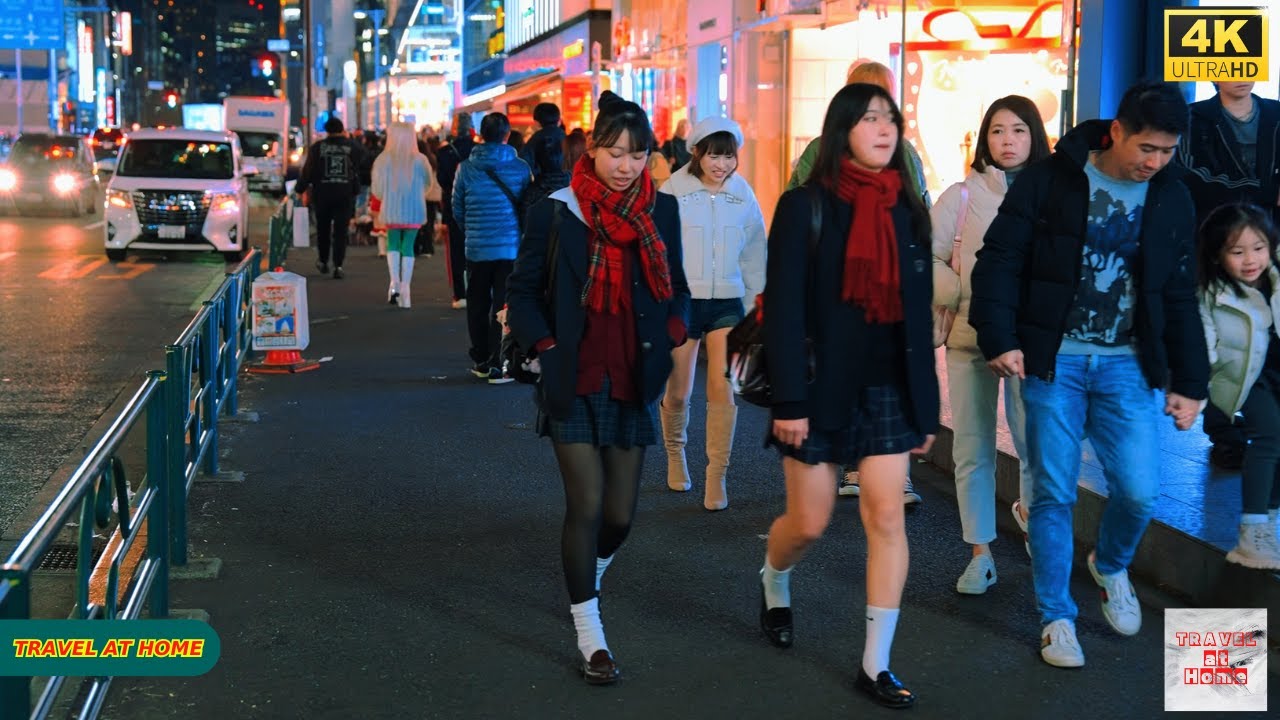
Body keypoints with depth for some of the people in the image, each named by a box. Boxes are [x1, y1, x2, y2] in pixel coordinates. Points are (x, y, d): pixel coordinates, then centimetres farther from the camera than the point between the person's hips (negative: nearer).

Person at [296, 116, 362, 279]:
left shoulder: (317, 147, -2)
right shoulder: (352, 147, 1)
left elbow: (307, 171, 1)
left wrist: (300, 189, 9)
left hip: (322, 194, 0)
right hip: (345, 194, 0)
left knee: (323, 228, 16)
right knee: (340, 231, -1)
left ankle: (323, 261, 25)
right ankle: (338, 265, -11)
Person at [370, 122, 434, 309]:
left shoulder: (384, 160, -9)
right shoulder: (420, 161, -9)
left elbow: (377, 189, -3)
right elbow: (427, 184, 4)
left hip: (391, 210, 0)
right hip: (413, 211, 0)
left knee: (393, 244, 15)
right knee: (408, 247, 8)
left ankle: (394, 283, -5)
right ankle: (405, 290, 6)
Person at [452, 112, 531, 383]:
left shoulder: (466, 168, -5)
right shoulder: (520, 167, -7)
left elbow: (457, 210, 4)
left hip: (476, 247, 1)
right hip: (510, 247, -1)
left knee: (478, 306, 14)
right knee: (503, 307, 2)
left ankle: (481, 361, 22)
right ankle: (497, 366, -2)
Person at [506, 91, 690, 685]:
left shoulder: (662, 210, 3)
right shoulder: (556, 213, -5)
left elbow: (676, 290, 14)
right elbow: (522, 294, 1)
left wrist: (672, 332, -4)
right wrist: (546, 347, -10)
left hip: (632, 385, 3)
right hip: (573, 384, -3)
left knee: (620, 515, 6)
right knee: (587, 505, -7)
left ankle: (588, 577, 40)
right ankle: (590, 638, 6)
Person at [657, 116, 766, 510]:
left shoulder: (743, 194, 5)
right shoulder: (673, 191, -5)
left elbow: (753, 255, 14)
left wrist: (755, 303, 13)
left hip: (727, 303, 2)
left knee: (723, 388, -9)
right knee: (678, 392, 7)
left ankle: (717, 476, 0)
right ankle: (675, 454, 35)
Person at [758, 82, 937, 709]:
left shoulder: (906, 208, 6)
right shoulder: (805, 205, -7)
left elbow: (920, 314, 9)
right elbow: (783, 309, -12)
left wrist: (926, 403, 7)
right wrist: (788, 401, -17)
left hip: (888, 388, 4)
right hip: (823, 386, -3)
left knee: (887, 518, -2)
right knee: (809, 522, 5)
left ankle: (876, 664, 5)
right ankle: (773, 584, 40)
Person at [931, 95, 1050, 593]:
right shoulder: (963, 196, 2)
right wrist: (964, 293, -8)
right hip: (970, 337, 1)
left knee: (1037, 444, -2)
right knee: (972, 449, 4)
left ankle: (1028, 510, 31)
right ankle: (980, 555, 16)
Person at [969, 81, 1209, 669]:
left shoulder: (1172, 200, 5)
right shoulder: (1049, 181, -6)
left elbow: (1180, 298, 11)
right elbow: (1000, 261, -6)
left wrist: (1190, 383, 10)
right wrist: (1000, 339, -15)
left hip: (1128, 364, 3)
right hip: (1054, 361, -3)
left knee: (1139, 490, -4)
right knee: (1054, 494, 0)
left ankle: (1112, 566, 29)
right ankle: (1056, 618, 14)